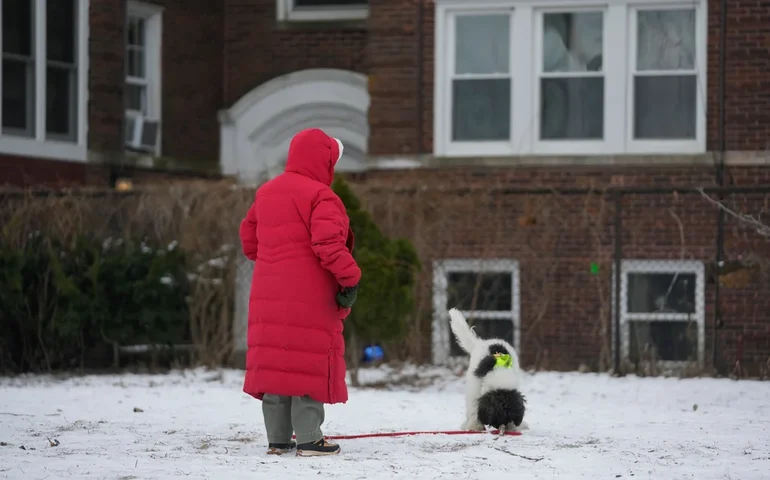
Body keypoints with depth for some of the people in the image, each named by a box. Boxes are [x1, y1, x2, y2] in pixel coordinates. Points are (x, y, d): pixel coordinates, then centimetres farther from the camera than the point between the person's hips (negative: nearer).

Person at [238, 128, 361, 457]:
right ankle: (309, 439, -3)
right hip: (310, 297, -7)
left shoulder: (265, 193, 13)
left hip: (269, 296, 7)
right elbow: (329, 244, -22)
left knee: (274, 361, 10)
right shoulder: (320, 197, -12)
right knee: (310, 364, -2)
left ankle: (277, 438, 13)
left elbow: (249, 238, 19)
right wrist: (350, 278, -16)